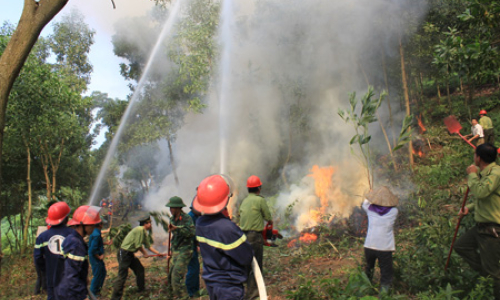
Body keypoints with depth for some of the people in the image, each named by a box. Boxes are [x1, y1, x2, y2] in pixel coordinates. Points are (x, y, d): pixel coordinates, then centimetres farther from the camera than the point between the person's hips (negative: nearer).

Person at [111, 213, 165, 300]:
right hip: (124, 253, -10)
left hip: (130, 254, 10)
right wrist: (145, 253, -1)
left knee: (140, 269, 15)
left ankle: (142, 288, 32)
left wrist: (158, 253, 18)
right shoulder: (140, 229, -19)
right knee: (122, 276, -10)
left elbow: (148, 246, 20)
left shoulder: (145, 233, 12)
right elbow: (138, 245, -17)